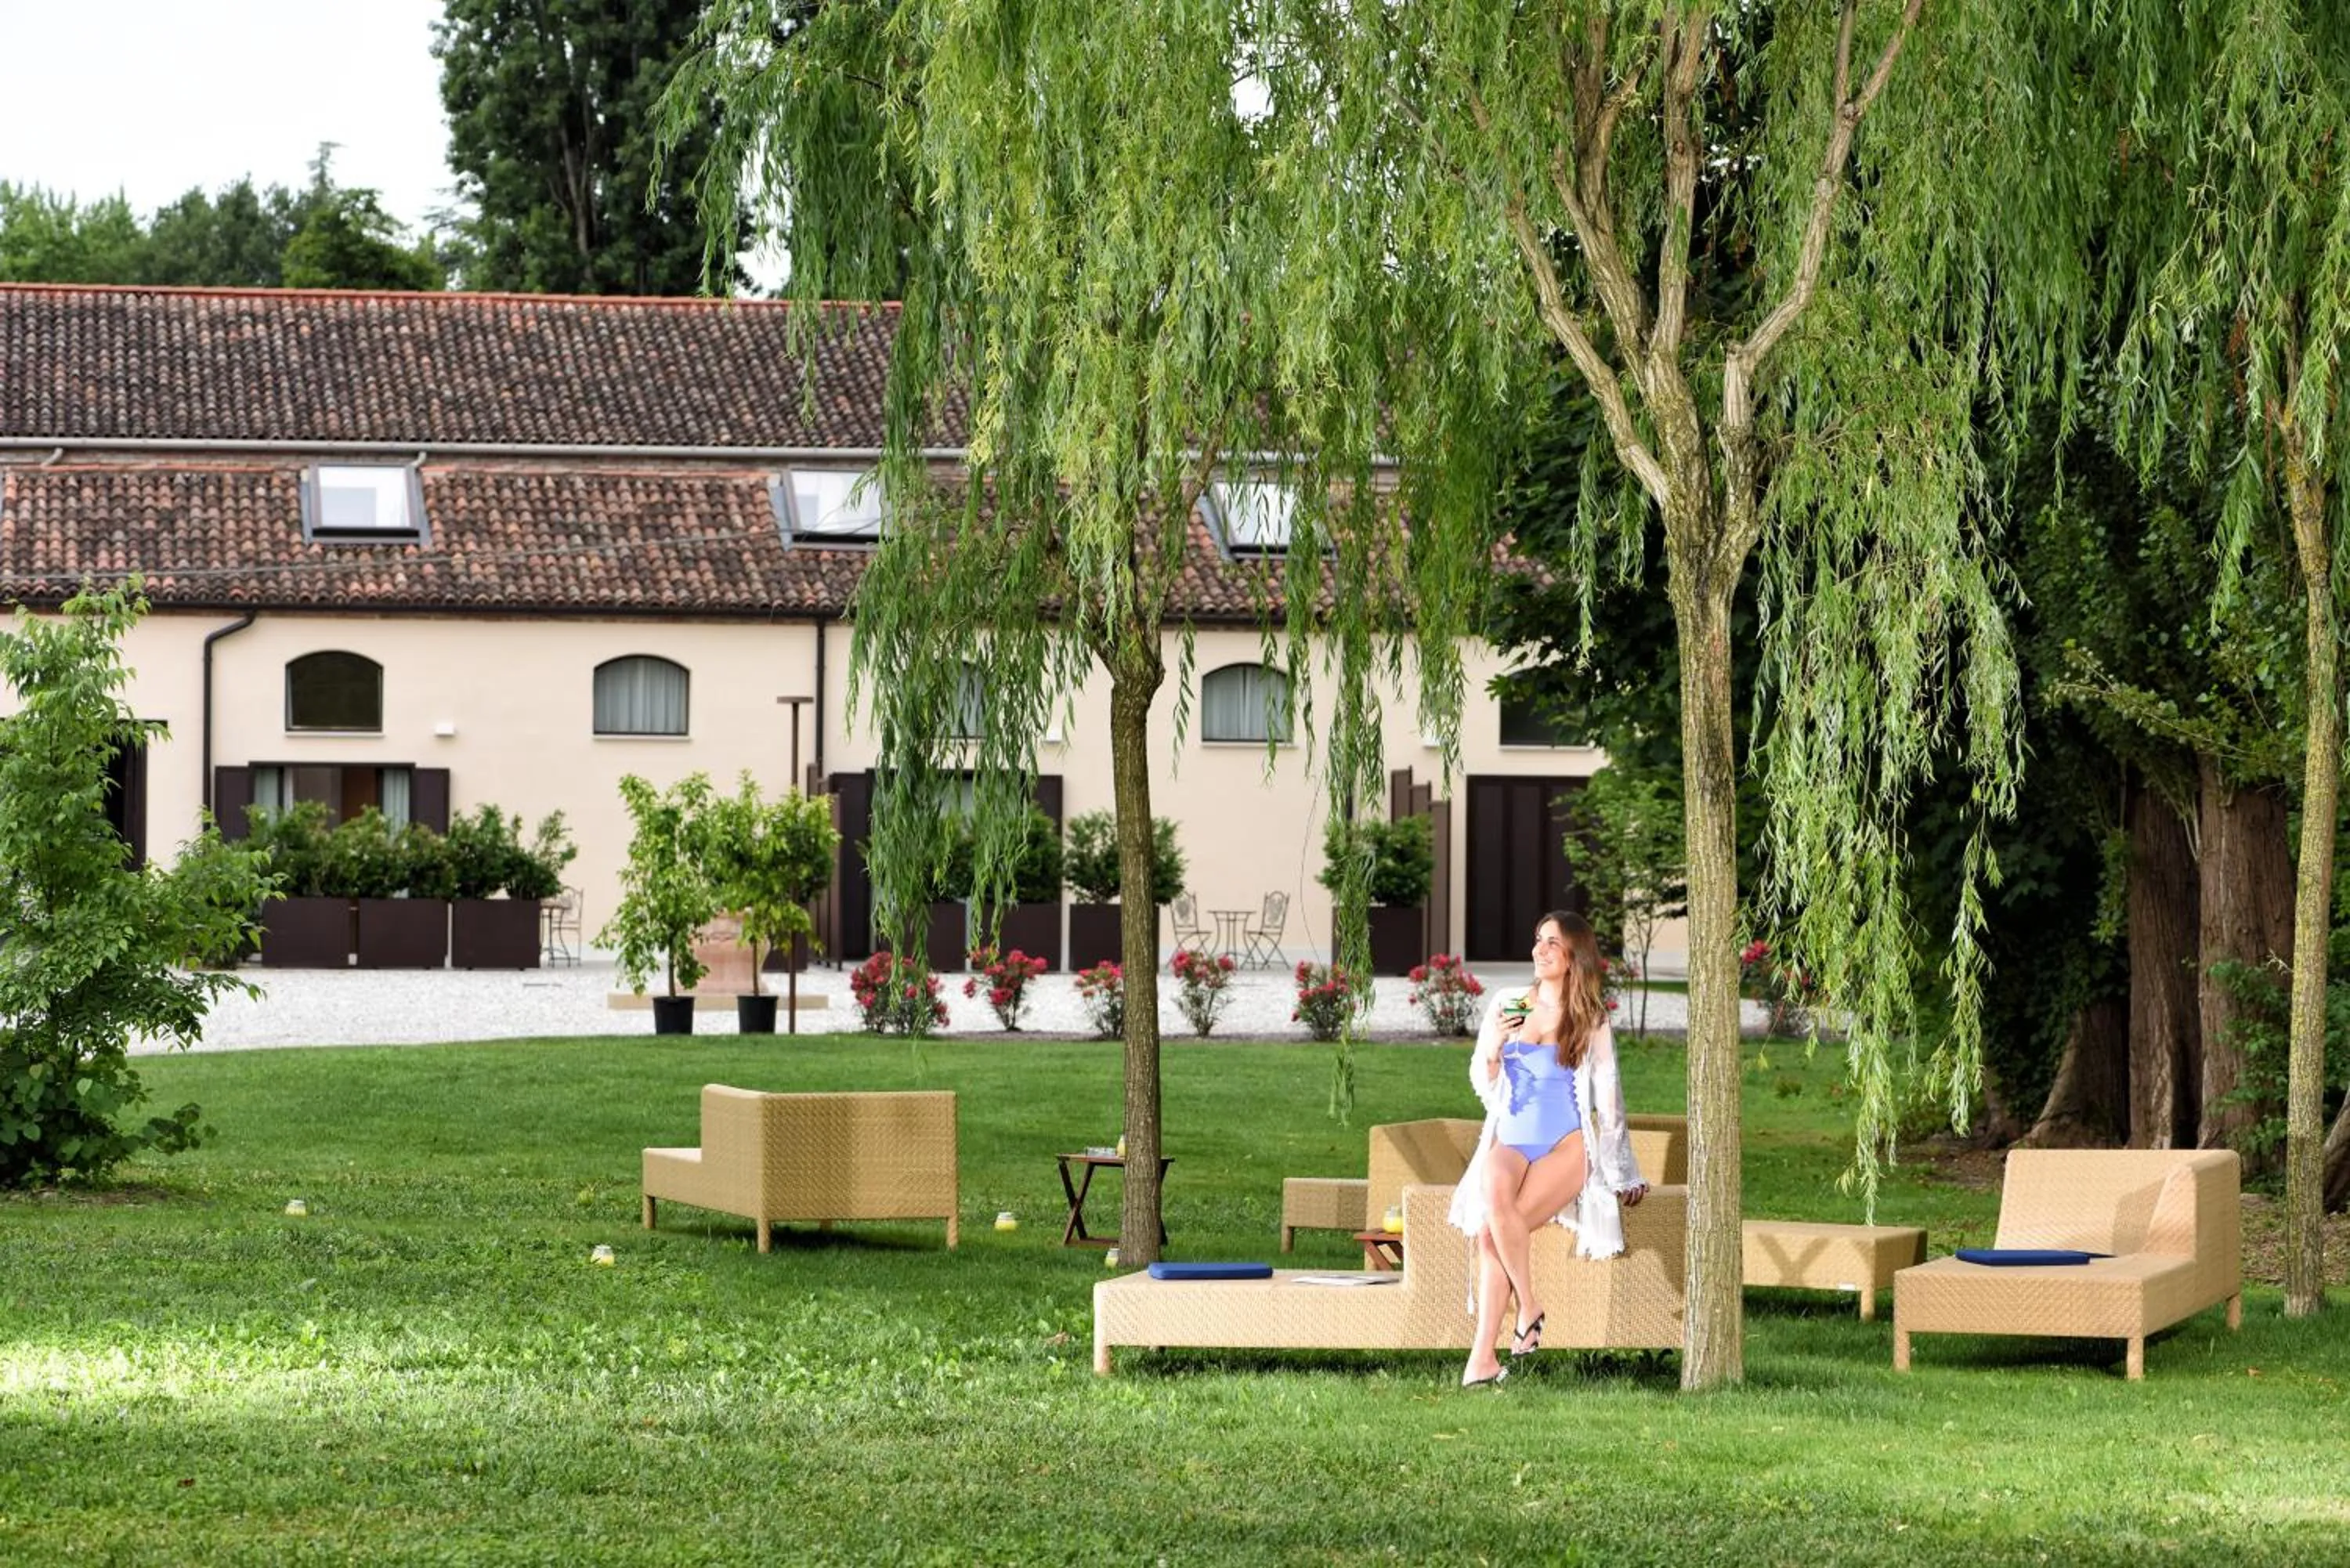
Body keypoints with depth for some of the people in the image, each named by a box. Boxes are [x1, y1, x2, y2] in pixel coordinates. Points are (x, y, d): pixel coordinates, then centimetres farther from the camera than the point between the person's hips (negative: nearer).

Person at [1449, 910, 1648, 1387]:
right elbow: (1483, 1083, 14)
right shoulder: (1507, 1004, 13)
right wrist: (1495, 1044, -7)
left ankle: (1484, 1354, -23)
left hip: (1566, 1146, -2)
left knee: (1494, 1229, -29)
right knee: (1494, 1197, -34)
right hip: (1509, 1141, 2)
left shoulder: (1591, 1021, 8)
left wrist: (1622, 1177, 9)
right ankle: (1528, 1307, -26)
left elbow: (1608, 1099, 10)